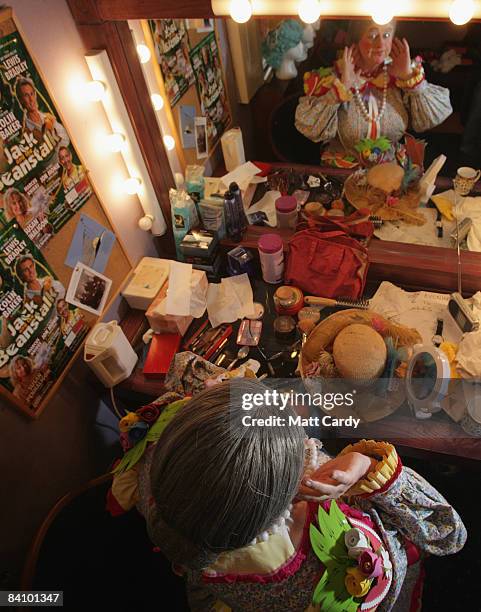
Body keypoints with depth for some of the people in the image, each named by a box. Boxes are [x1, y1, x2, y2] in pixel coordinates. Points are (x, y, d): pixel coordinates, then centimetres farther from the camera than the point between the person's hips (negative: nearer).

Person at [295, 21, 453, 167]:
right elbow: (309, 129, -16)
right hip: (342, 172, -2)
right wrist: (342, 87, -18)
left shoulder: (399, 75, 2)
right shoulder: (333, 77, -4)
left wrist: (410, 77, -9)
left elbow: (435, 117, -3)